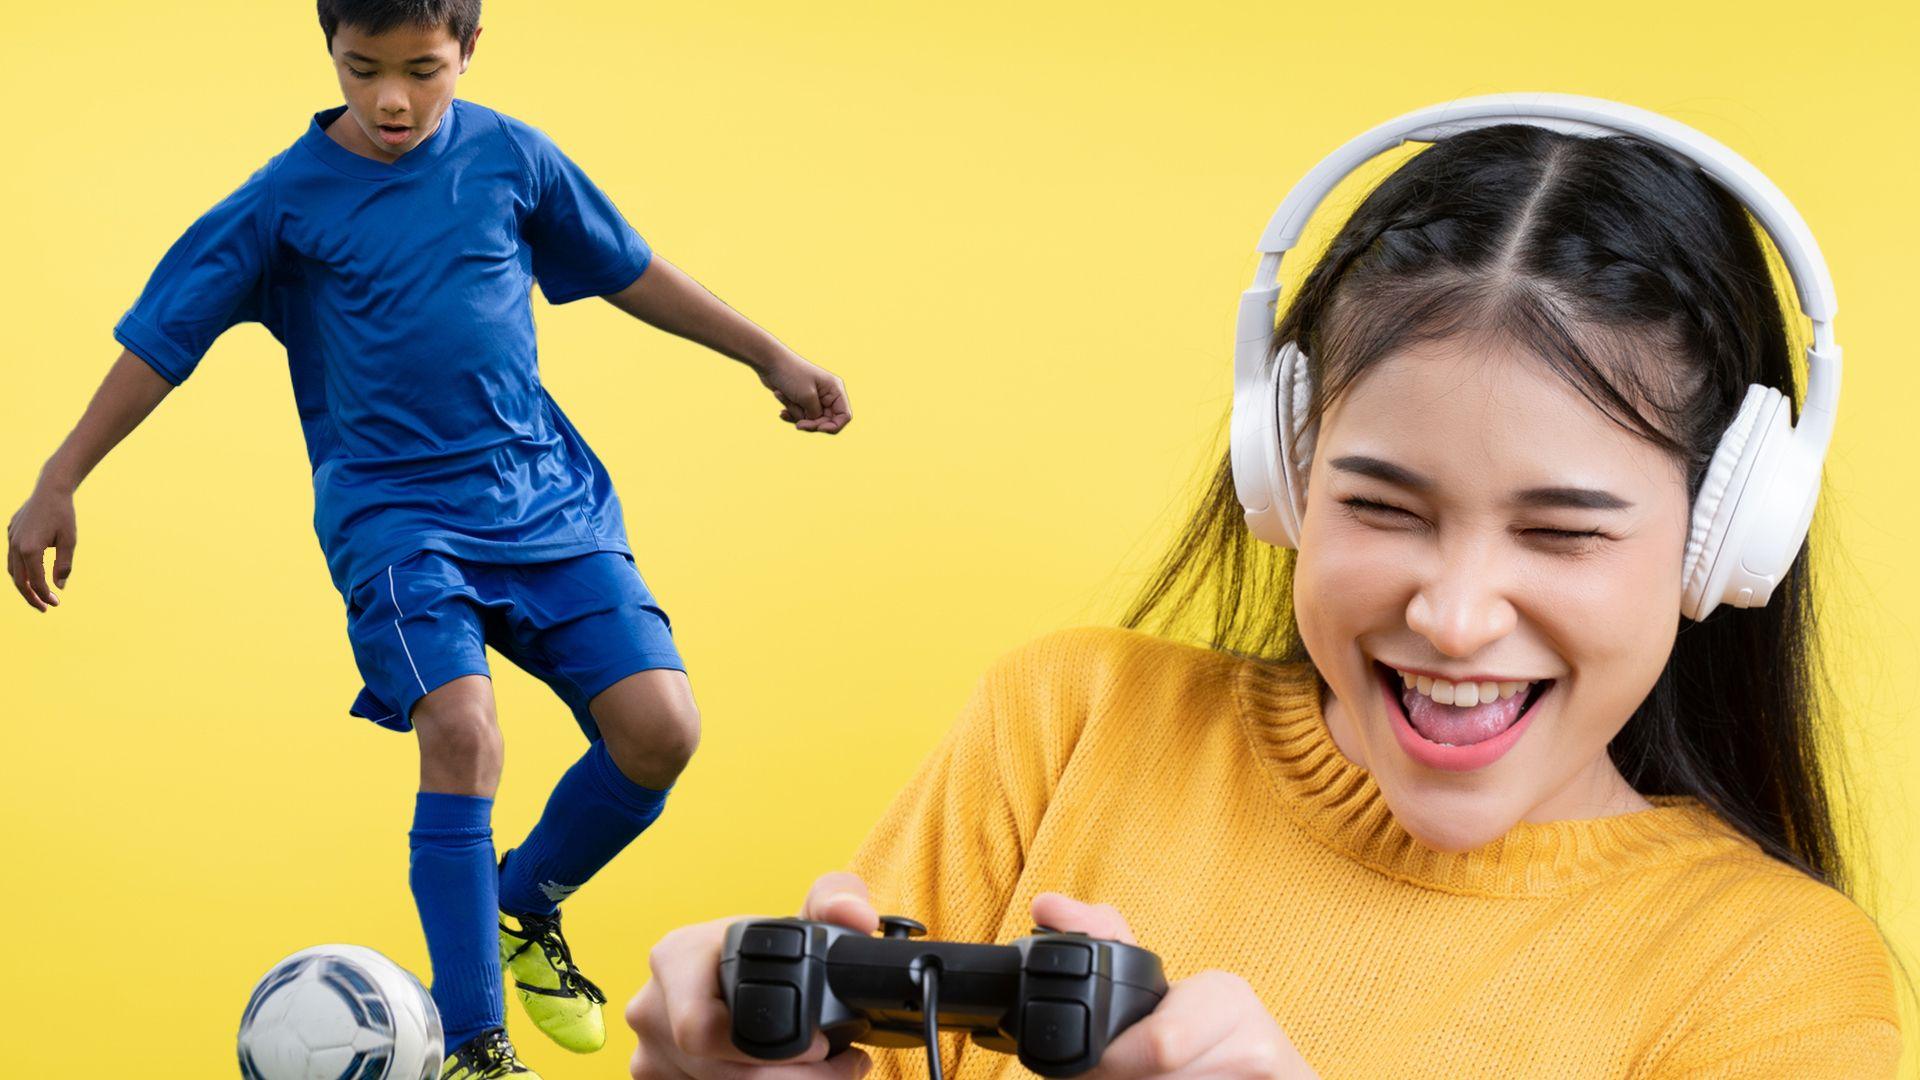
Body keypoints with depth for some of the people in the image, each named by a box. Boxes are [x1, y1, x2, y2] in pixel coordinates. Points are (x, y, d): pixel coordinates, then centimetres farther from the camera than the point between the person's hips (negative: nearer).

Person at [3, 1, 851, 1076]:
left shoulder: (509, 155, 3)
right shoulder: (284, 201, -4)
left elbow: (628, 270, 16)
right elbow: (160, 342, 2)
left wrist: (772, 356, 18)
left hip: (548, 492, 3)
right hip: (393, 510, -3)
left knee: (658, 728, -12)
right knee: (461, 730, -25)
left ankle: (524, 906, 18)